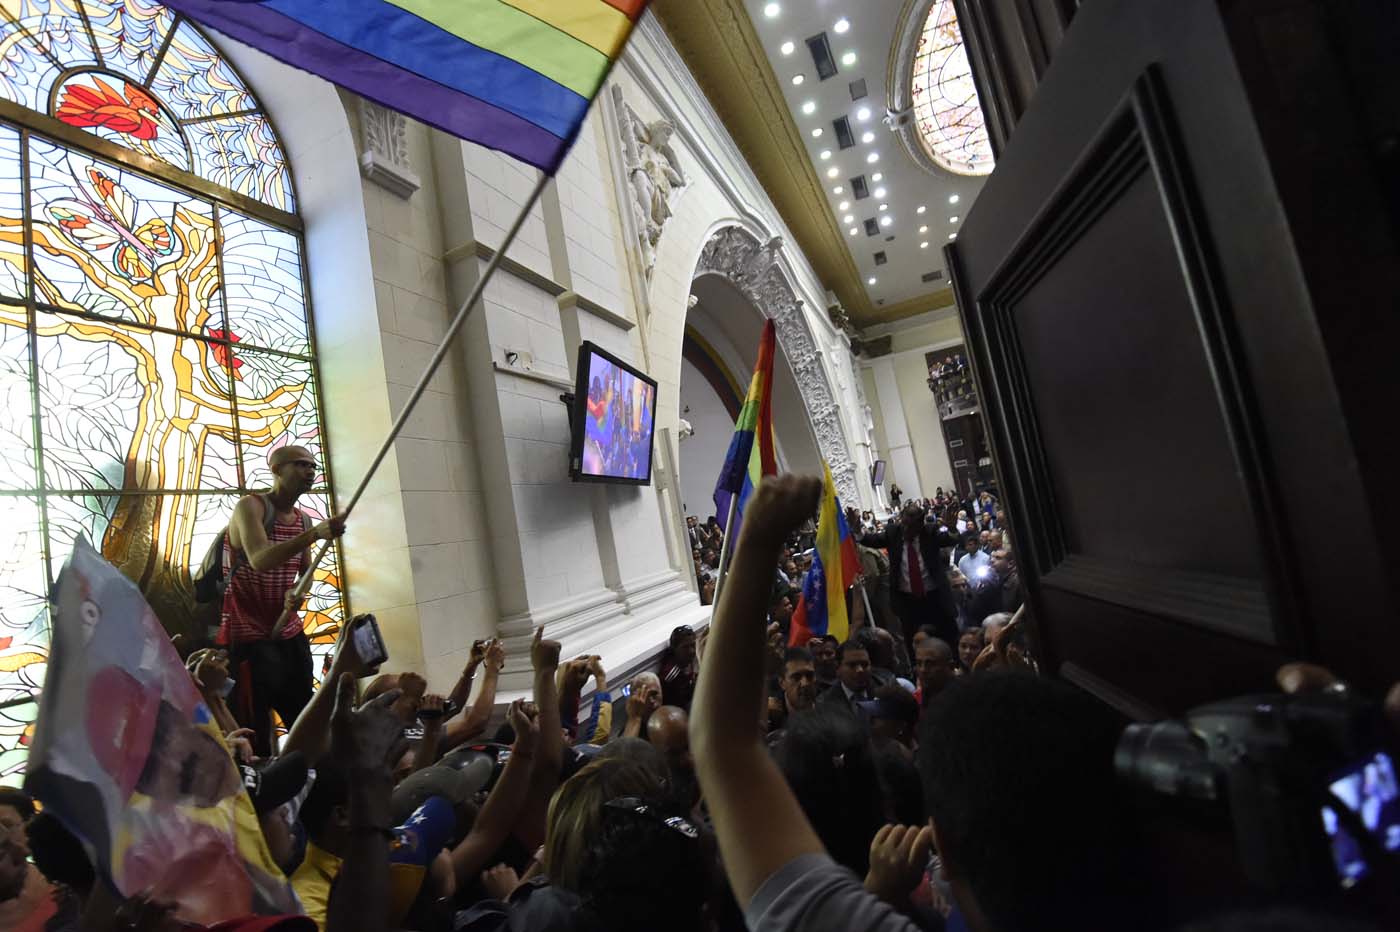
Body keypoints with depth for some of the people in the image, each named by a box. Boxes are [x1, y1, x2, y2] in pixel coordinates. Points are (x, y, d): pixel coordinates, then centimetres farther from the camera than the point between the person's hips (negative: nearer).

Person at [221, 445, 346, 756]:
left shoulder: (303, 520, 9)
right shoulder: (250, 506, -12)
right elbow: (260, 560, -30)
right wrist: (314, 534, -42)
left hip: (289, 632, 7)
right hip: (247, 634, -7)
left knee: (306, 718, 15)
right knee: (255, 731, -6)